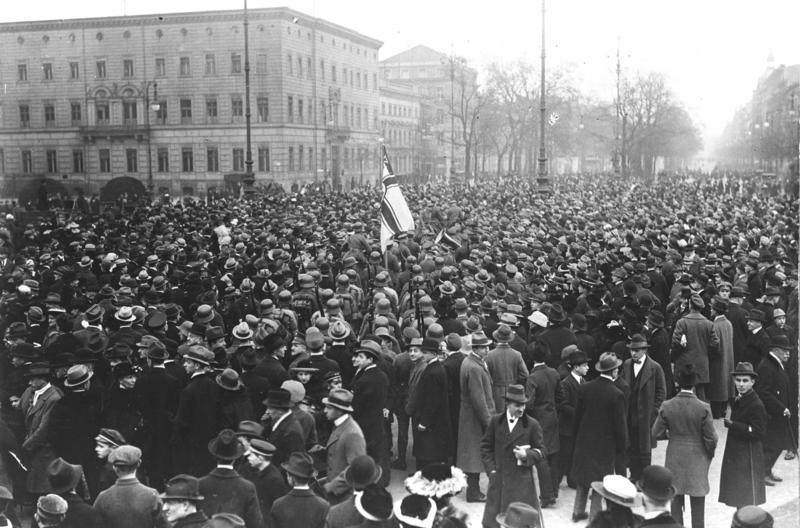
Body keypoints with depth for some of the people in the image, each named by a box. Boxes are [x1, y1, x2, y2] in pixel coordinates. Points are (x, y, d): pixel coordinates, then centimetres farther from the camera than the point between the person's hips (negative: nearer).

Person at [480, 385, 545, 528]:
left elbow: (541, 450, 4)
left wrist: (527, 455, -15)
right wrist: (491, 468, 0)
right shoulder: (495, 421, 3)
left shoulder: (532, 424, -2)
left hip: (522, 480, -2)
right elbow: (486, 447, 9)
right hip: (498, 478, 2)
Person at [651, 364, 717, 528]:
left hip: (674, 460, 2)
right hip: (697, 460, -1)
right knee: (697, 505, 10)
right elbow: (710, 438, -10)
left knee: (676, 503, 14)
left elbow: (656, 433, -4)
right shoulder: (703, 408, -16)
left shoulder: (667, 406, -11)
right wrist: (710, 454, 9)